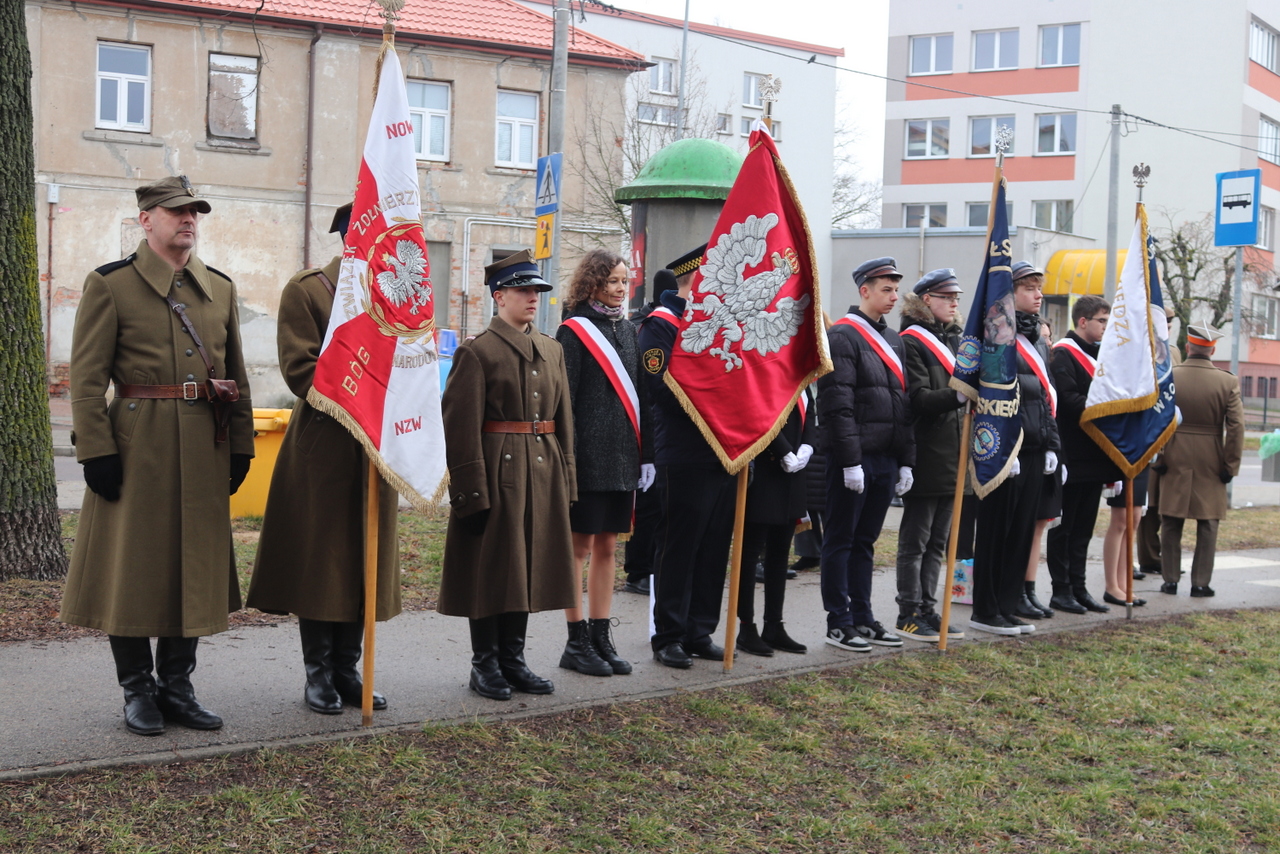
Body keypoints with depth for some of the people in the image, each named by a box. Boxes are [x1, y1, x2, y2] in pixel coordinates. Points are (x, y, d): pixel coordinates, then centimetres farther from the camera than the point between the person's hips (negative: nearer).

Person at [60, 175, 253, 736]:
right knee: (131, 565, 2)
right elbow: (87, 378, -7)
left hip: (205, 451, 5)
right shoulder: (110, 285, -3)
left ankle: (177, 686, 21)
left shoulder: (220, 287, 12)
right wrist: (96, 451, -13)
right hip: (137, 447, -5)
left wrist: (240, 447, 9)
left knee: (195, 566, 9)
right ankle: (138, 690, 15)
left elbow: (237, 374, 14)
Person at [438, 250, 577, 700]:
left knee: (527, 567, 12)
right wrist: (471, 490, -15)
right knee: (490, 569, 2)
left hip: (541, 475, 6)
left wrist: (565, 479, 10)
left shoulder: (552, 350, 12)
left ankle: (513, 659, 23)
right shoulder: (477, 351, -8)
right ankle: (485, 664, 14)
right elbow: (460, 426, -12)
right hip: (496, 473, -6)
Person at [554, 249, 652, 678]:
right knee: (580, 547, 2)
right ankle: (577, 642, 9)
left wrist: (645, 454, 11)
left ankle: (601, 638, 18)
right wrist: (567, 459, -17)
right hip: (589, 457, -6)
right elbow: (563, 401, -11)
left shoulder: (627, 331, 13)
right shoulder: (574, 332, -7)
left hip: (622, 457, 7)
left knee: (607, 547, 11)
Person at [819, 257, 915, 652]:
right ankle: (838, 623, 7)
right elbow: (837, 403, -16)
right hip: (853, 458, -8)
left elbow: (902, 403, 18)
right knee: (841, 540, 1)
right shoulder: (843, 335, -10)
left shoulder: (893, 341, 16)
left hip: (885, 458, 8)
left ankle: (862, 618, 20)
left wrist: (906, 461, 13)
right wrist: (850, 460, -20)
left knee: (865, 540, 13)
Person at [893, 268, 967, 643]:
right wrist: (960, 394, -32)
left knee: (938, 542, 12)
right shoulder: (911, 341, -9)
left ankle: (928, 609, 19)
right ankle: (909, 614, 5)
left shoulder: (955, 340, 18)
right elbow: (919, 399, -19)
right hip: (925, 458, -8)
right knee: (915, 540, -1)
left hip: (952, 458, 8)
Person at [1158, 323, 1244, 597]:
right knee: (1208, 524, 7)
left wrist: (1158, 456, 3)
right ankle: (1200, 582, 7)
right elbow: (1236, 428, -8)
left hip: (1175, 461, 1)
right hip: (1211, 462, -1)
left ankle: (1170, 580, 13)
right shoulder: (1228, 382, -7)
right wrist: (1231, 466, -1)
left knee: (1171, 523, 10)